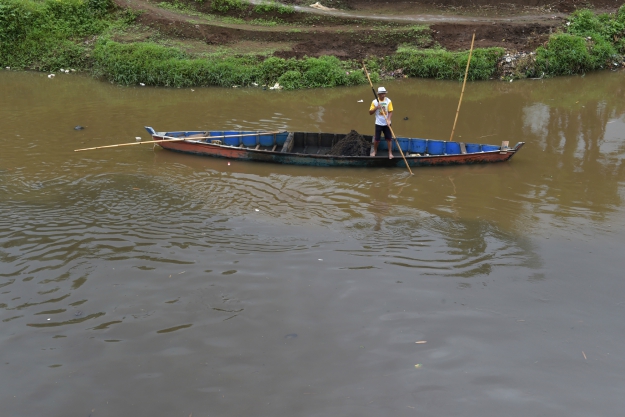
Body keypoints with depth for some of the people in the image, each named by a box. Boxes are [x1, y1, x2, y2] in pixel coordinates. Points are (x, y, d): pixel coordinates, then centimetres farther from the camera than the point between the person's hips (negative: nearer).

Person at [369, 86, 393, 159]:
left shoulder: (388, 101, -5)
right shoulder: (374, 102, -6)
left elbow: (390, 112, -7)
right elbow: (370, 112, -4)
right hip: (378, 123, 0)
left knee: (389, 139, 3)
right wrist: (376, 108, -21)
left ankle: (390, 153, 13)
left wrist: (389, 120, -23)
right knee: (376, 139, 6)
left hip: (386, 123, 0)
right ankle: (375, 151, 30)